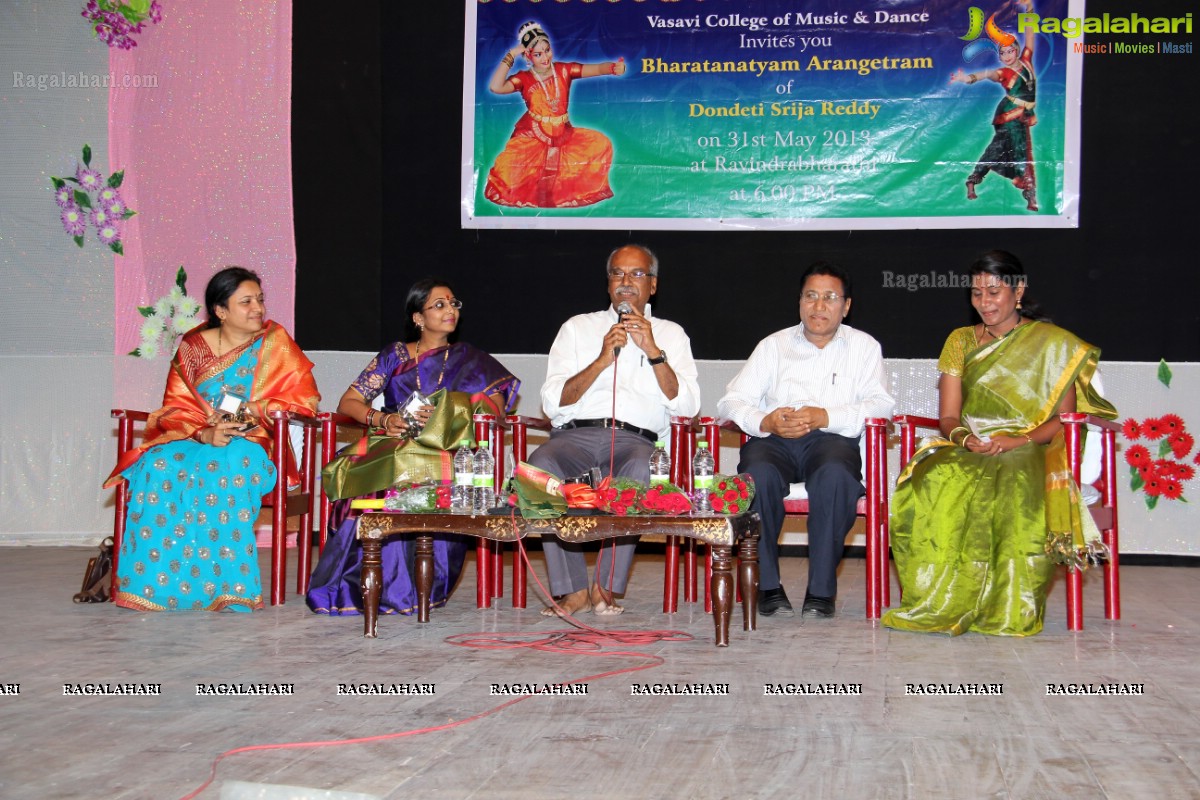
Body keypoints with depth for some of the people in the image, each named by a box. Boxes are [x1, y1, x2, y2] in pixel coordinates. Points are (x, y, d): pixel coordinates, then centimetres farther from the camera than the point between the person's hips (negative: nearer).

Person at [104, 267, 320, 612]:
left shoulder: (275, 343, 4)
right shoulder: (192, 347, 8)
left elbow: (304, 399, -2)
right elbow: (175, 408, 2)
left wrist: (252, 410, -14)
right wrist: (204, 433, -19)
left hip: (252, 443, -2)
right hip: (195, 440, 2)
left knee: (227, 469, -38)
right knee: (158, 467, -30)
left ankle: (222, 581, -32)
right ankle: (156, 581, -25)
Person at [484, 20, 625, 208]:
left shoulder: (563, 70, 0)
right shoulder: (524, 78, -4)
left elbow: (596, 69, -13)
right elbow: (496, 87, -22)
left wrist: (614, 67, -37)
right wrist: (510, 56, -18)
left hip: (563, 133, 3)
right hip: (532, 136, -3)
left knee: (601, 143, -13)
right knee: (508, 165, -26)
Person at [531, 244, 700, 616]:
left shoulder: (670, 334, 22)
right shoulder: (578, 327, 22)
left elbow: (686, 406, 6)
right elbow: (552, 402, 9)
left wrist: (653, 351, -3)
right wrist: (602, 360, -2)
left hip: (635, 438, -1)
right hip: (575, 434, 1)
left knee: (639, 468, -38)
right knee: (541, 462, -34)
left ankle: (607, 585, -27)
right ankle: (573, 588, -26)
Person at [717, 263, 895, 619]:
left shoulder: (863, 346, 18)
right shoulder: (774, 345, 20)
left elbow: (880, 405, 1)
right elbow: (731, 401, 9)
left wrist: (825, 416, -16)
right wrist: (765, 422, -13)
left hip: (831, 439, -1)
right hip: (773, 439, 1)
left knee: (835, 475, -36)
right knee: (758, 475, -34)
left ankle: (821, 590, -26)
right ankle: (768, 586, -21)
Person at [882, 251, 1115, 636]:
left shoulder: (1053, 344, 9)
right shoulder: (961, 341, 18)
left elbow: (1064, 418, 3)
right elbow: (947, 416, 12)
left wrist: (1019, 441, -16)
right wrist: (964, 438, -12)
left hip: (1029, 450, -2)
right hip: (967, 450, 2)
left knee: (1015, 493, -40)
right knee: (932, 485, -35)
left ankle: (1008, 609, -31)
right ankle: (943, 603, -31)